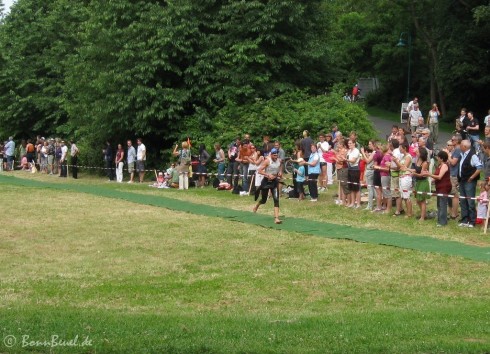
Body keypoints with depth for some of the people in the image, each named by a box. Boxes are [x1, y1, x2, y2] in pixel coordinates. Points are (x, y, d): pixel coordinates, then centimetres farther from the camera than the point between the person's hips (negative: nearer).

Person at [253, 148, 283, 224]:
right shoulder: (267, 161, -16)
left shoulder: (279, 161, -2)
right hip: (266, 181, -3)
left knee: (276, 199, -12)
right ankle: (256, 206, 50)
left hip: (274, 181, 3)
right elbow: (259, 171, -19)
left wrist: (280, 173, 1)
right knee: (264, 200, 13)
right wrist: (268, 175, -28)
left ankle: (276, 218, -16)